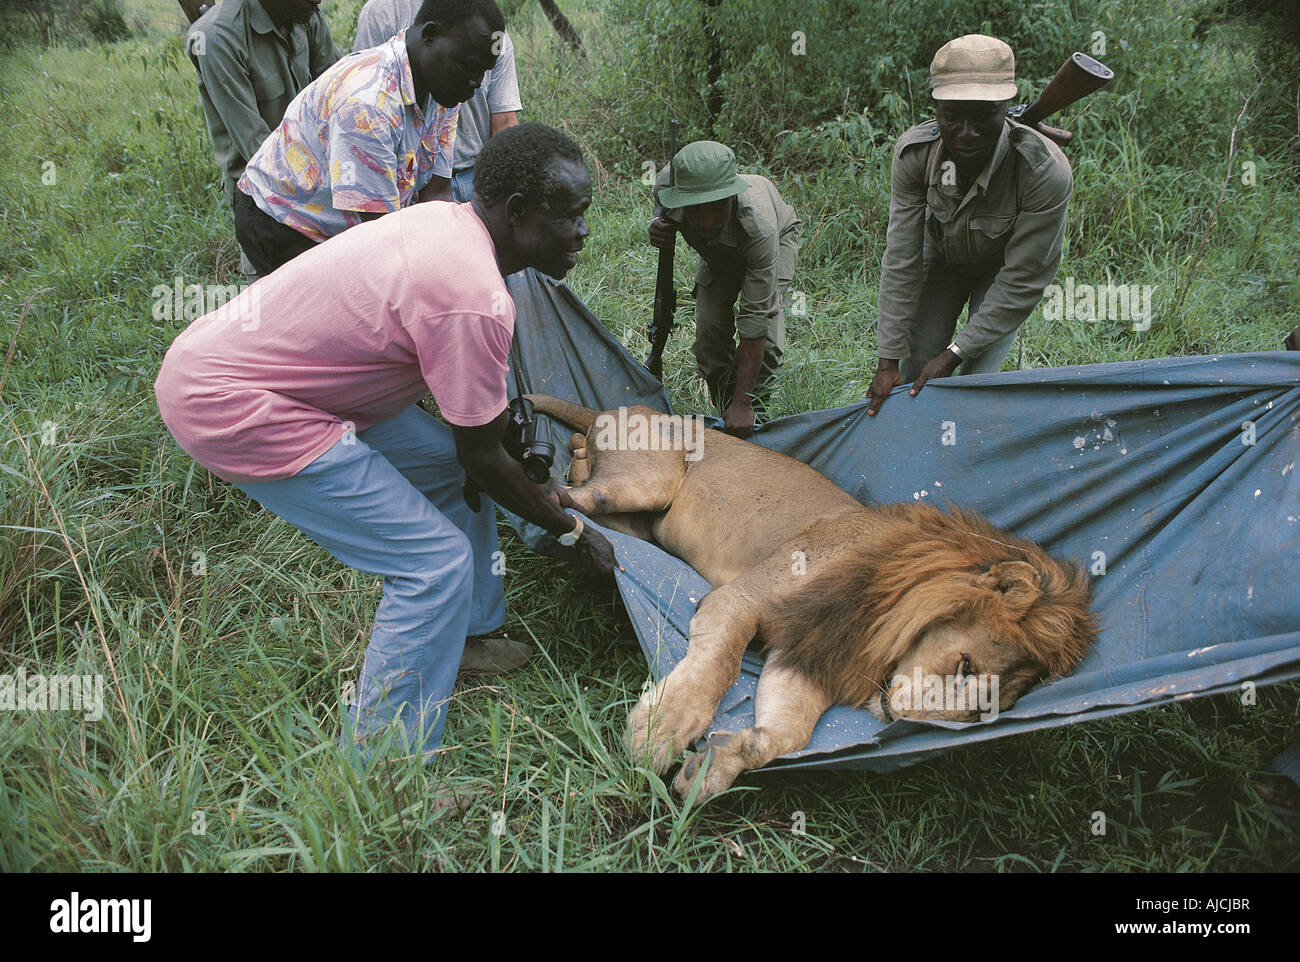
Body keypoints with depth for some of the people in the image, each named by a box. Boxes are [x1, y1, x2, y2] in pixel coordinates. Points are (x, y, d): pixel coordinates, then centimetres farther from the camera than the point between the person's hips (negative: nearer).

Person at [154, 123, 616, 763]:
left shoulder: (448, 220, 4)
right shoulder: (475, 298, -26)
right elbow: (483, 456, -14)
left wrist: (536, 489, 20)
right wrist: (570, 531, 2)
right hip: (230, 408, -10)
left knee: (447, 466, 16)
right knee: (435, 561, -9)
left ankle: (471, 633, 32)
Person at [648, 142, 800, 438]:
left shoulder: (759, 224, -48)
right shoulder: (668, 182, -38)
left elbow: (755, 321, -45)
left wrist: (742, 403, -43)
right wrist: (658, 222, -32)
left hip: (778, 237, -3)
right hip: (718, 248, 4)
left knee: (766, 336, -20)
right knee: (711, 328, -12)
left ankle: (752, 414, 3)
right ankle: (727, 416, 8)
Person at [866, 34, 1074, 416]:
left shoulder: (1046, 172, -38)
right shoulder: (913, 152, -30)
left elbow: (1021, 281, -29)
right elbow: (901, 262, -24)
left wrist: (954, 354, -28)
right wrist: (888, 360, -23)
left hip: (1003, 267, -2)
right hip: (942, 254, 3)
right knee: (913, 369, 0)